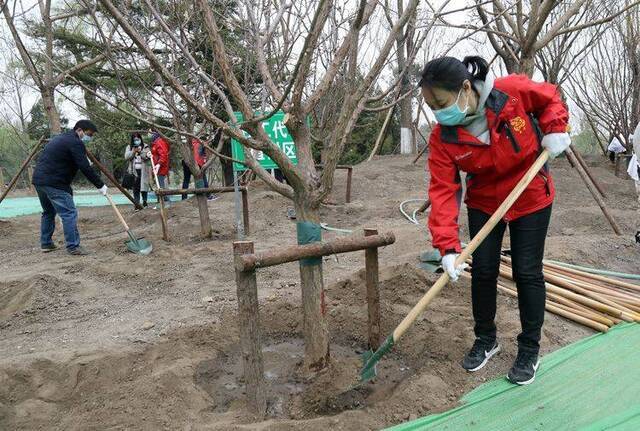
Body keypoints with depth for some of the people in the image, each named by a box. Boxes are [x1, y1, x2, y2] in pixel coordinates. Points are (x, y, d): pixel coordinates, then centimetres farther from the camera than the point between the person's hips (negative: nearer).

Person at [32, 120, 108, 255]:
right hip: (54, 183, -10)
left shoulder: (61, 138, 22)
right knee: (69, 213, -8)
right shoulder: (75, 142, -9)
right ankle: (73, 247, -8)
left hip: (38, 179, 10)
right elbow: (85, 168, -16)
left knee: (48, 212, 22)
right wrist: (101, 185, -11)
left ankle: (46, 243, 29)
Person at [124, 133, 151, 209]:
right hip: (134, 171, 1)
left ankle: (144, 202, 8)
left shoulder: (145, 146, 7)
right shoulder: (129, 147, 12)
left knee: (143, 186, -3)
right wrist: (133, 151, -13)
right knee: (135, 187, -1)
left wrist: (140, 152, -17)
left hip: (143, 170, -1)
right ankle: (136, 203, 1)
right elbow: (126, 157, 0)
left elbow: (147, 157, -3)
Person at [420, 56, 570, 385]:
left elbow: (550, 99, 0)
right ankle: (485, 339, 28)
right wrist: (448, 247, -30)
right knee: (483, 271, 4)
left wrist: (554, 130, -18)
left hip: (530, 198, -1)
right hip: (483, 203, 2)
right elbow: (443, 191, -23)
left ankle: (530, 350, 21)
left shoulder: (514, 91, -23)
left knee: (527, 272, 1)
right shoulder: (442, 137, -19)